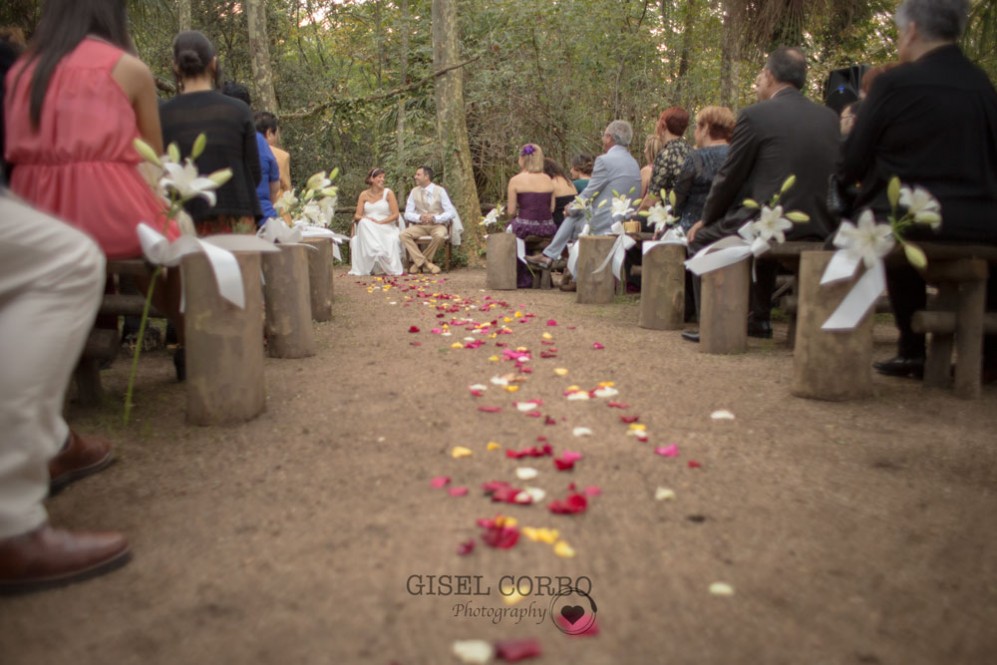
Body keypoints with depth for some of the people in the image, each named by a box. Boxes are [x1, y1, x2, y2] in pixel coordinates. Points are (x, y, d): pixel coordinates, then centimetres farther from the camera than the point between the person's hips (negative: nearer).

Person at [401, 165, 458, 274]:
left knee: (440, 236, -37)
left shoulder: (440, 191, -5)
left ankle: (419, 262, -16)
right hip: (420, 226, 3)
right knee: (404, 234, -27)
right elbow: (408, 214, 2)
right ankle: (426, 263, -25)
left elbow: (450, 212, -9)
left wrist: (434, 218, -24)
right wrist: (419, 217, -20)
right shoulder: (414, 192, 3)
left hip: (437, 225, -2)